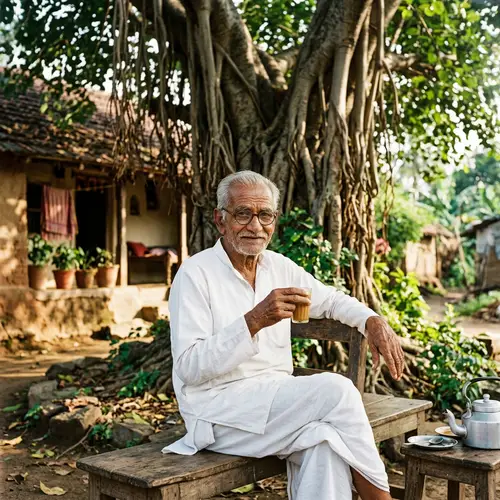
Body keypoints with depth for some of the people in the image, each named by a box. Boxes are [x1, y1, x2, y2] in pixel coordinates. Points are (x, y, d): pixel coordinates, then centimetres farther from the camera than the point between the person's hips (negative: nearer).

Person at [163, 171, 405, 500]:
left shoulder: (280, 267, 9)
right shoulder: (196, 273, -10)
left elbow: (332, 300, 24)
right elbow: (189, 368, -17)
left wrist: (373, 321, 3)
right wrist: (254, 321, -28)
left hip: (276, 400, 6)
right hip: (219, 408, -5)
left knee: (324, 441, -28)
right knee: (335, 390, -22)